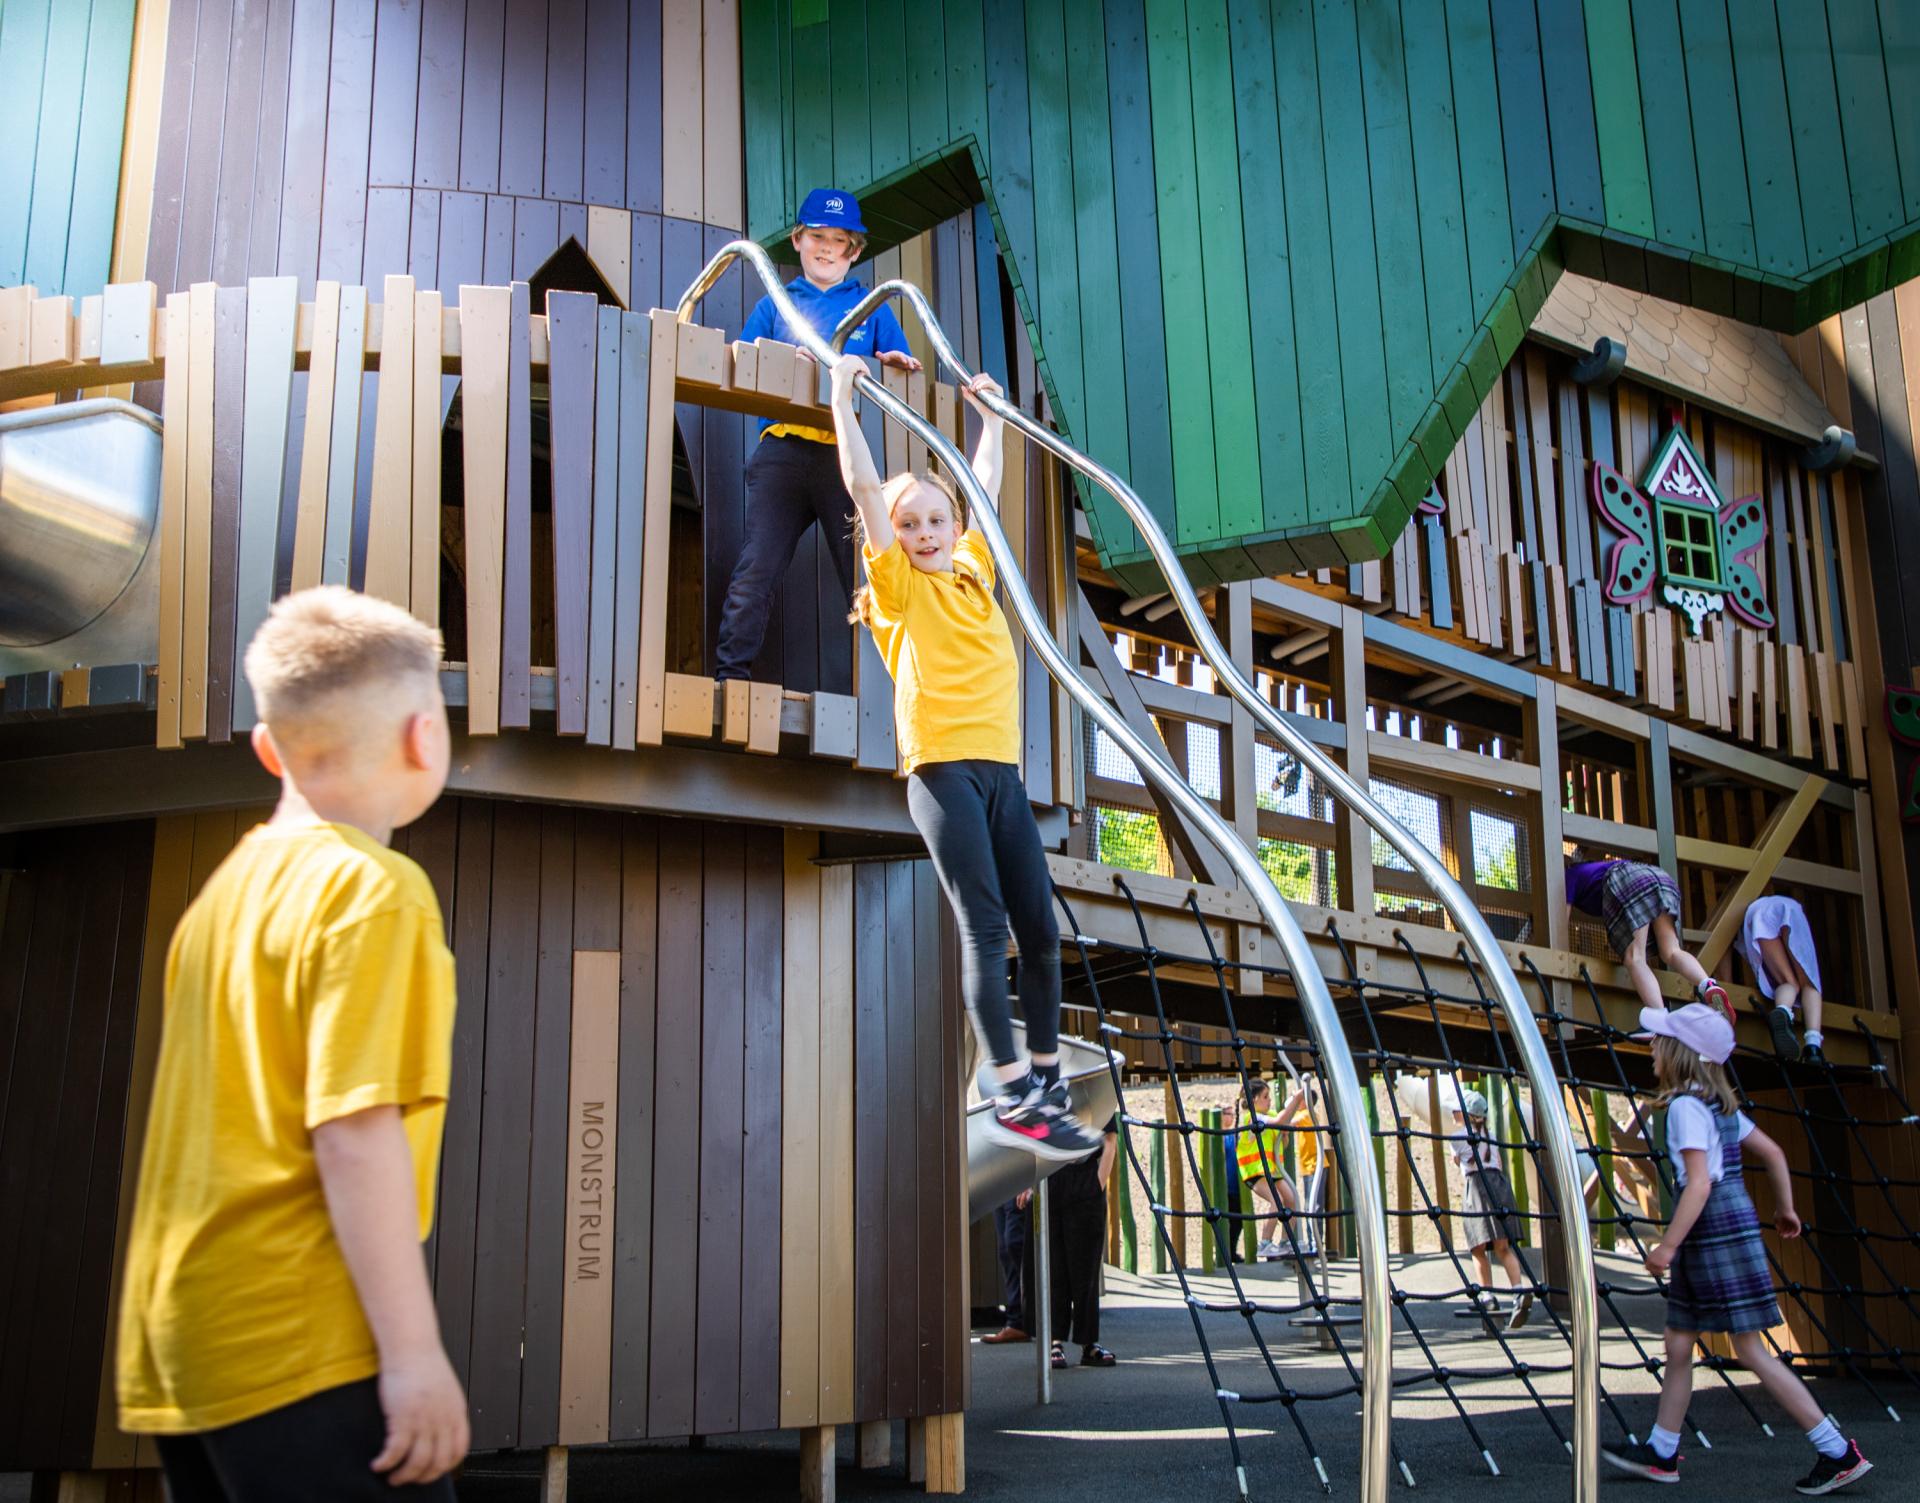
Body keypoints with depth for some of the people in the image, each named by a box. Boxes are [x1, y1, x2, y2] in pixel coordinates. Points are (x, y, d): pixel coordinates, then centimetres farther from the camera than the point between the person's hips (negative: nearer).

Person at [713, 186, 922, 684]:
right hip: (782, 452, 0)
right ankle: (730, 672, -10)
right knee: (756, 567, -12)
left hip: (848, 458, 0)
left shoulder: (873, 309, 22)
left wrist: (899, 365, -8)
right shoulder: (774, 306, 23)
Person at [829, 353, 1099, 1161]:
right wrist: (843, 395, 4)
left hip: (1001, 768, 6)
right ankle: (1013, 1098, -12)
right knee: (984, 928, -11)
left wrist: (990, 415, 40)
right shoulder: (899, 584, 5)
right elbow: (863, 485, 1)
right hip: (941, 768, -6)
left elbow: (985, 489, 32)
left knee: (1039, 927, 3)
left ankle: (1045, 1077, 15)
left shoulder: (976, 573, 19)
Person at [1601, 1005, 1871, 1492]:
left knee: (1752, 1350, -4)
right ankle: (1661, 1453, 19)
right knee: (1678, 1344, 12)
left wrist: (1667, 1245, -23)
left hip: (1718, 1230, -10)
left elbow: (1699, 1183, -23)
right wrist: (1785, 1207, 30)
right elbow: (1773, 1153, 19)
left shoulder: (1686, 1106, -16)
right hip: (1708, 1237, 10)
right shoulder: (1720, 1104, 12)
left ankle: (1839, 1452, 0)